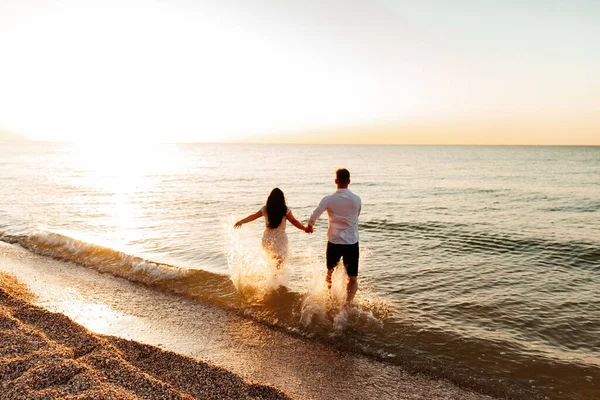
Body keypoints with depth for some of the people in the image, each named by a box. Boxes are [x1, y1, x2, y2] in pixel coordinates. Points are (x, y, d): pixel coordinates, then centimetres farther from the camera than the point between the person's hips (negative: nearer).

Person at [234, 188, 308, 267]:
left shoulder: (265, 209, -1)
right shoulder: (285, 210, -6)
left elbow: (253, 216, 2)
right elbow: (294, 221, -5)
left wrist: (241, 222, 9)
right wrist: (305, 229, 2)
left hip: (267, 238, 2)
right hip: (280, 237, -2)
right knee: (280, 259, 7)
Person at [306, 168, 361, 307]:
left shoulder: (328, 199, -10)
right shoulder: (356, 199, -4)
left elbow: (313, 217, -12)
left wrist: (309, 227, 9)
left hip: (334, 242, 0)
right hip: (352, 243, 0)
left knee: (330, 272, 23)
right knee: (353, 279, 7)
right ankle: (347, 303, -14)